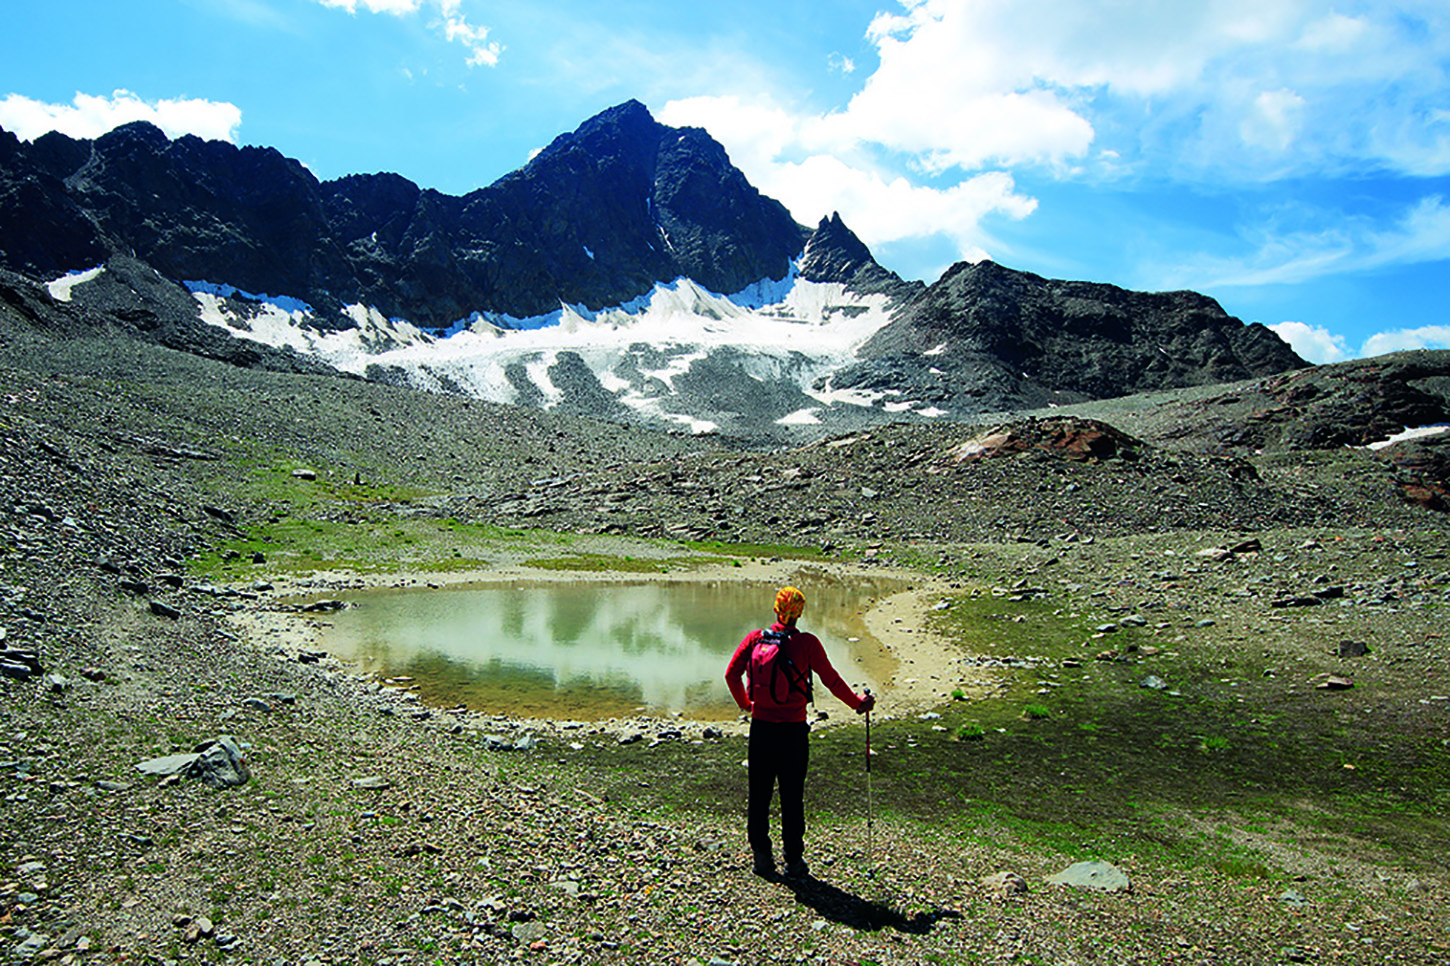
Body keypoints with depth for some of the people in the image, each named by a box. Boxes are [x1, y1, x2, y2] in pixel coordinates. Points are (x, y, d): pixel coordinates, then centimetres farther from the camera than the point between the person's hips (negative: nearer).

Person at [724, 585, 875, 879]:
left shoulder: (755, 639, 0)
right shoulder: (807, 643, -9)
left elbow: (732, 673, 4)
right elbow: (831, 679, -3)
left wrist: (744, 703, 21)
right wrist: (857, 702, 13)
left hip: (760, 726, 2)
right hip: (793, 729, -2)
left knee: (759, 793, 13)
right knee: (792, 797, 9)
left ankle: (761, 855, 20)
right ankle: (793, 860, 17)